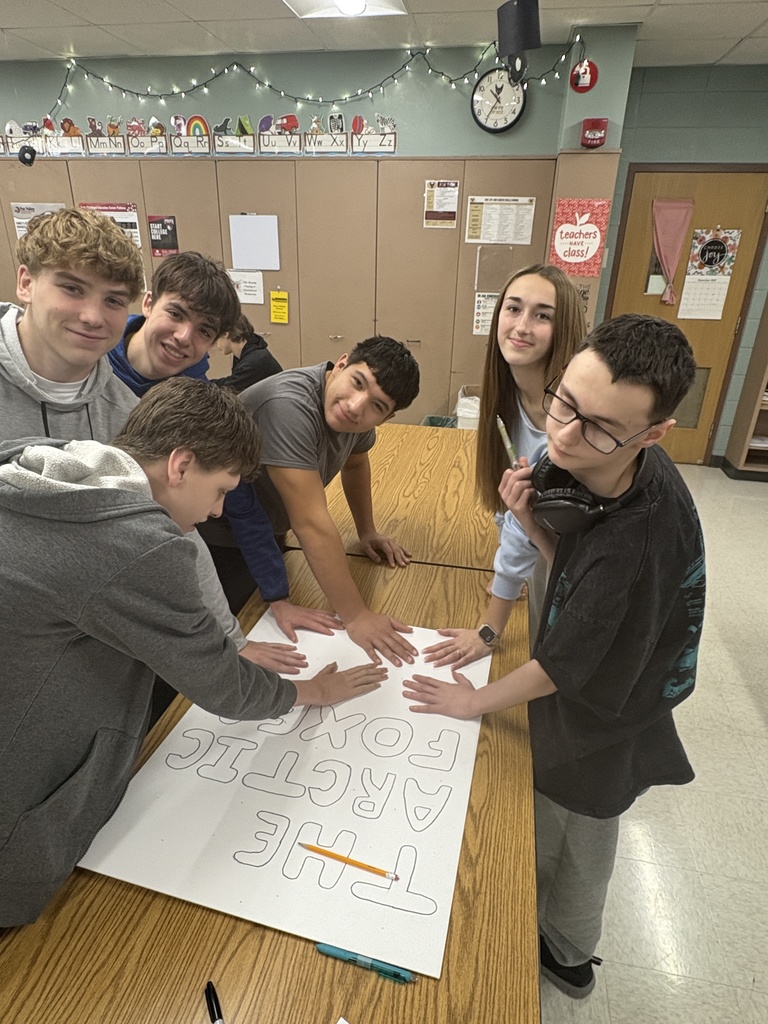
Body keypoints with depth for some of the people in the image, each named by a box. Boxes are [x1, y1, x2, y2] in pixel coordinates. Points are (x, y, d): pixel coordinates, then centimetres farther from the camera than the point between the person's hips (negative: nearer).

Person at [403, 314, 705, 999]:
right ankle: (565, 947, 60)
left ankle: (565, 958, 55)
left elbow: (566, 667, -27)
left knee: (573, 848, 22)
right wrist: (530, 517, -20)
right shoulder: (586, 466, -17)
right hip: (578, 681, 7)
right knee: (573, 835, 30)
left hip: (598, 724, -7)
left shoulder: (639, 539, -41)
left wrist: (477, 702, -11)